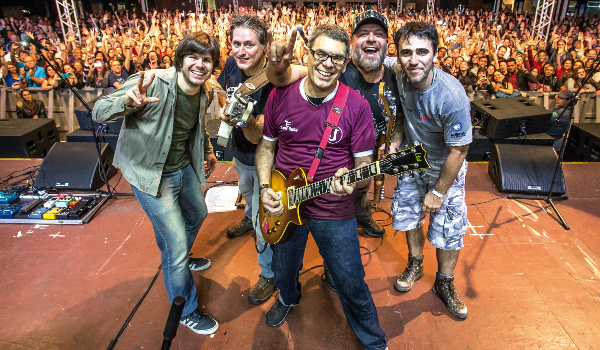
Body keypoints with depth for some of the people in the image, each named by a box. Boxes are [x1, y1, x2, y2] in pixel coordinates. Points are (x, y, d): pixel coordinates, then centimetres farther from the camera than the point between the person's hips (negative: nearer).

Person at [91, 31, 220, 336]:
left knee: (197, 215, 29)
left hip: (184, 167, 8)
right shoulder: (153, 83, -25)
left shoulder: (205, 93, -3)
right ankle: (186, 311, 20)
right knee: (176, 246, -6)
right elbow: (98, 113, -25)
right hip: (151, 174, -8)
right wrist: (127, 101, -44)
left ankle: (178, 260, 61)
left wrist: (207, 150, 17)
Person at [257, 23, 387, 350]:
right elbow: (265, 146, 7)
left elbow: (365, 163, -6)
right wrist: (265, 188, -6)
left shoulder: (356, 106, -12)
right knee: (283, 273, 24)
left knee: (352, 285, 9)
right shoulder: (280, 96, -5)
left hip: (335, 211, -2)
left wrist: (350, 182, -28)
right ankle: (288, 298, 62)